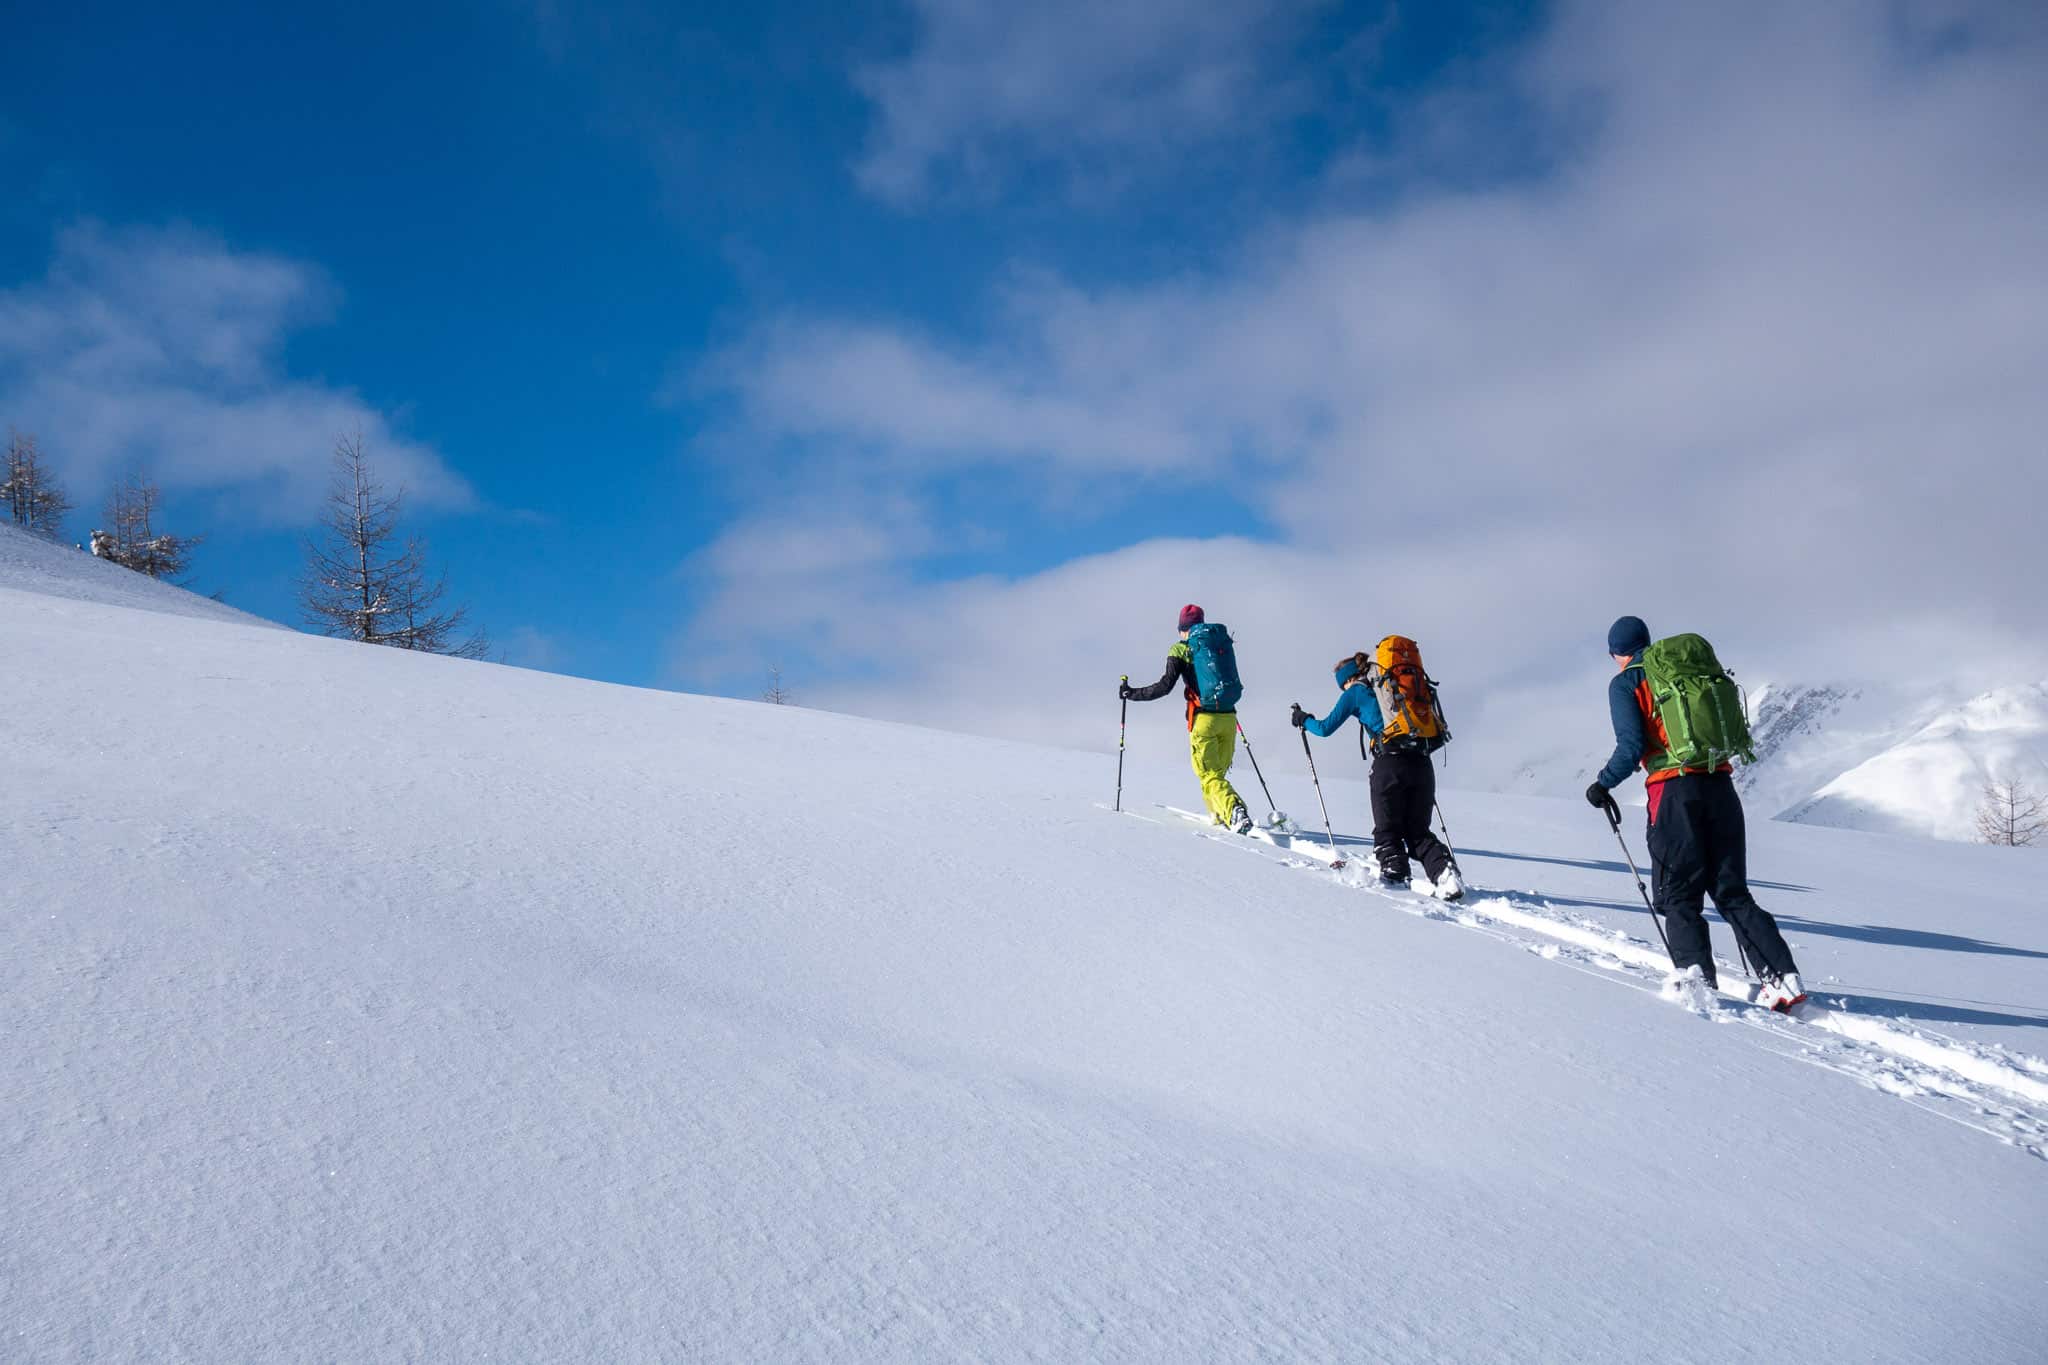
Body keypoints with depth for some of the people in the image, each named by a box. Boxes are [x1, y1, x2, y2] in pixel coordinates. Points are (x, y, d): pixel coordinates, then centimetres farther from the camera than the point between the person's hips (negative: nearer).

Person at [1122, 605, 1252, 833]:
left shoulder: (1180, 649, 0)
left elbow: (1165, 686, -8)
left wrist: (1132, 694, 2)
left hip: (1204, 719, -5)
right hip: (1228, 717, 5)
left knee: (1210, 776, -4)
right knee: (1218, 772, 19)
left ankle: (1234, 811, -27)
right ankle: (1220, 815, 12)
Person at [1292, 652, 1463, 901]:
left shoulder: (1355, 692, 10)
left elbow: (1325, 728, 15)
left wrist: (1303, 719, 32)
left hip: (1390, 763, -5)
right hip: (1422, 763, 5)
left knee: (1387, 829, 7)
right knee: (1418, 832, 10)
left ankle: (1395, 875, -10)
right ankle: (1445, 872, -12)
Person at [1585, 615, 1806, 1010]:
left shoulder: (1625, 683, 2)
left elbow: (1631, 747, -9)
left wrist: (1603, 785, 2)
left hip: (1675, 790, -5)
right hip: (1721, 786, 5)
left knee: (1679, 896, 4)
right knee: (1733, 893, 10)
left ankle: (1695, 972, -14)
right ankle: (1782, 975, 0)